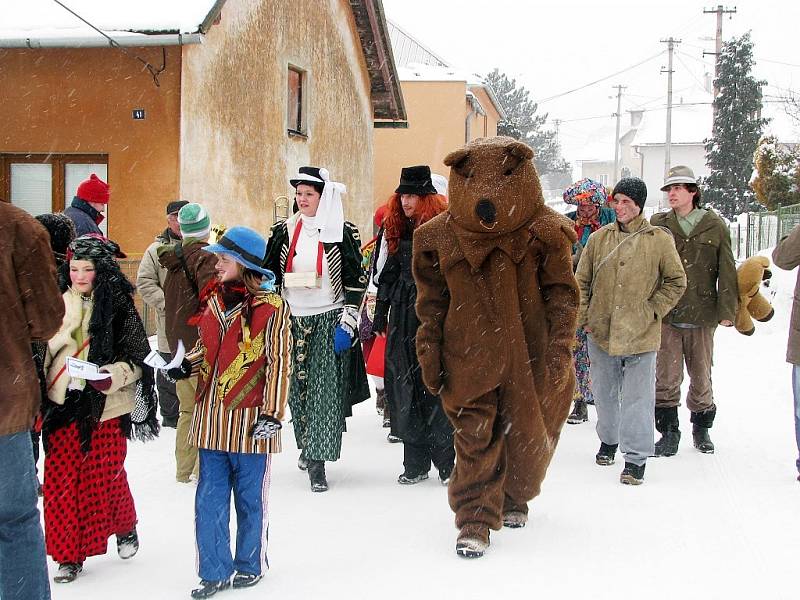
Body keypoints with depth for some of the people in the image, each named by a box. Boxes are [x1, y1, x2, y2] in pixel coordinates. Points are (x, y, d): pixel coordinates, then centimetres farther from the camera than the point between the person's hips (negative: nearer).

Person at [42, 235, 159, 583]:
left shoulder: (119, 307, -5)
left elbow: (137, 359, -5)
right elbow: (41, 352, 16)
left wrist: (111, 376, -22)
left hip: (105, 408, -3)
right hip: (62, 405, 3)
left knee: (105, 476, 5)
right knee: (60, 480, 1)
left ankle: (125, 528, 34)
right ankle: (69, 554, 13)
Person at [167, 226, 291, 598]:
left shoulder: (271, 307, -9)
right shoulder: (213, 299, 9)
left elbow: (279, 363, -10)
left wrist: (272, 413, -14)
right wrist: (185, 365, 1)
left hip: (249, 418, -5)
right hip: (211, 417, 5)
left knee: (249, 498, 9)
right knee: (209, 499, 7)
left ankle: (250, 565, 26)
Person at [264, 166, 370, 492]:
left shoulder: (343, 231, -2)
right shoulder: (283, 231, 7)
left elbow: (356, 280, -2)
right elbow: (269, 277, 12)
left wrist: (347, 323, -9)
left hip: (330, 321, -3)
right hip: (293, 321, 3)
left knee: (326, 391, -7)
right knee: (297, 388, 8)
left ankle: (317, 459, -6)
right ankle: (307, 444, 29)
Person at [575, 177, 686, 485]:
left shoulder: (659, 240, -4)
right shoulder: (599, 238, 4)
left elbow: (676, 281, 3)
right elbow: (581, 281, 10)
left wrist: (652, 310, -4)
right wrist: (584, 318, 2)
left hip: (640, 335, -3)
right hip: (601, 332, 3)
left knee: (638, 397, -3)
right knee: (604, 393, 17)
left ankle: (636, 457, 5)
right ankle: (608, 440, 38)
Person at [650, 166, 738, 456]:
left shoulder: (715, 226, 3)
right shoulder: (658, 224, 4)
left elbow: (727, 272, 4)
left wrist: (727, 310, -1)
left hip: (702, 315, 0)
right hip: (666, 315, 0)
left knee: (702, 377, 10)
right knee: (667, 378, 0)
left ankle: (701, 429, 28)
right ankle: (669, 433, 12)